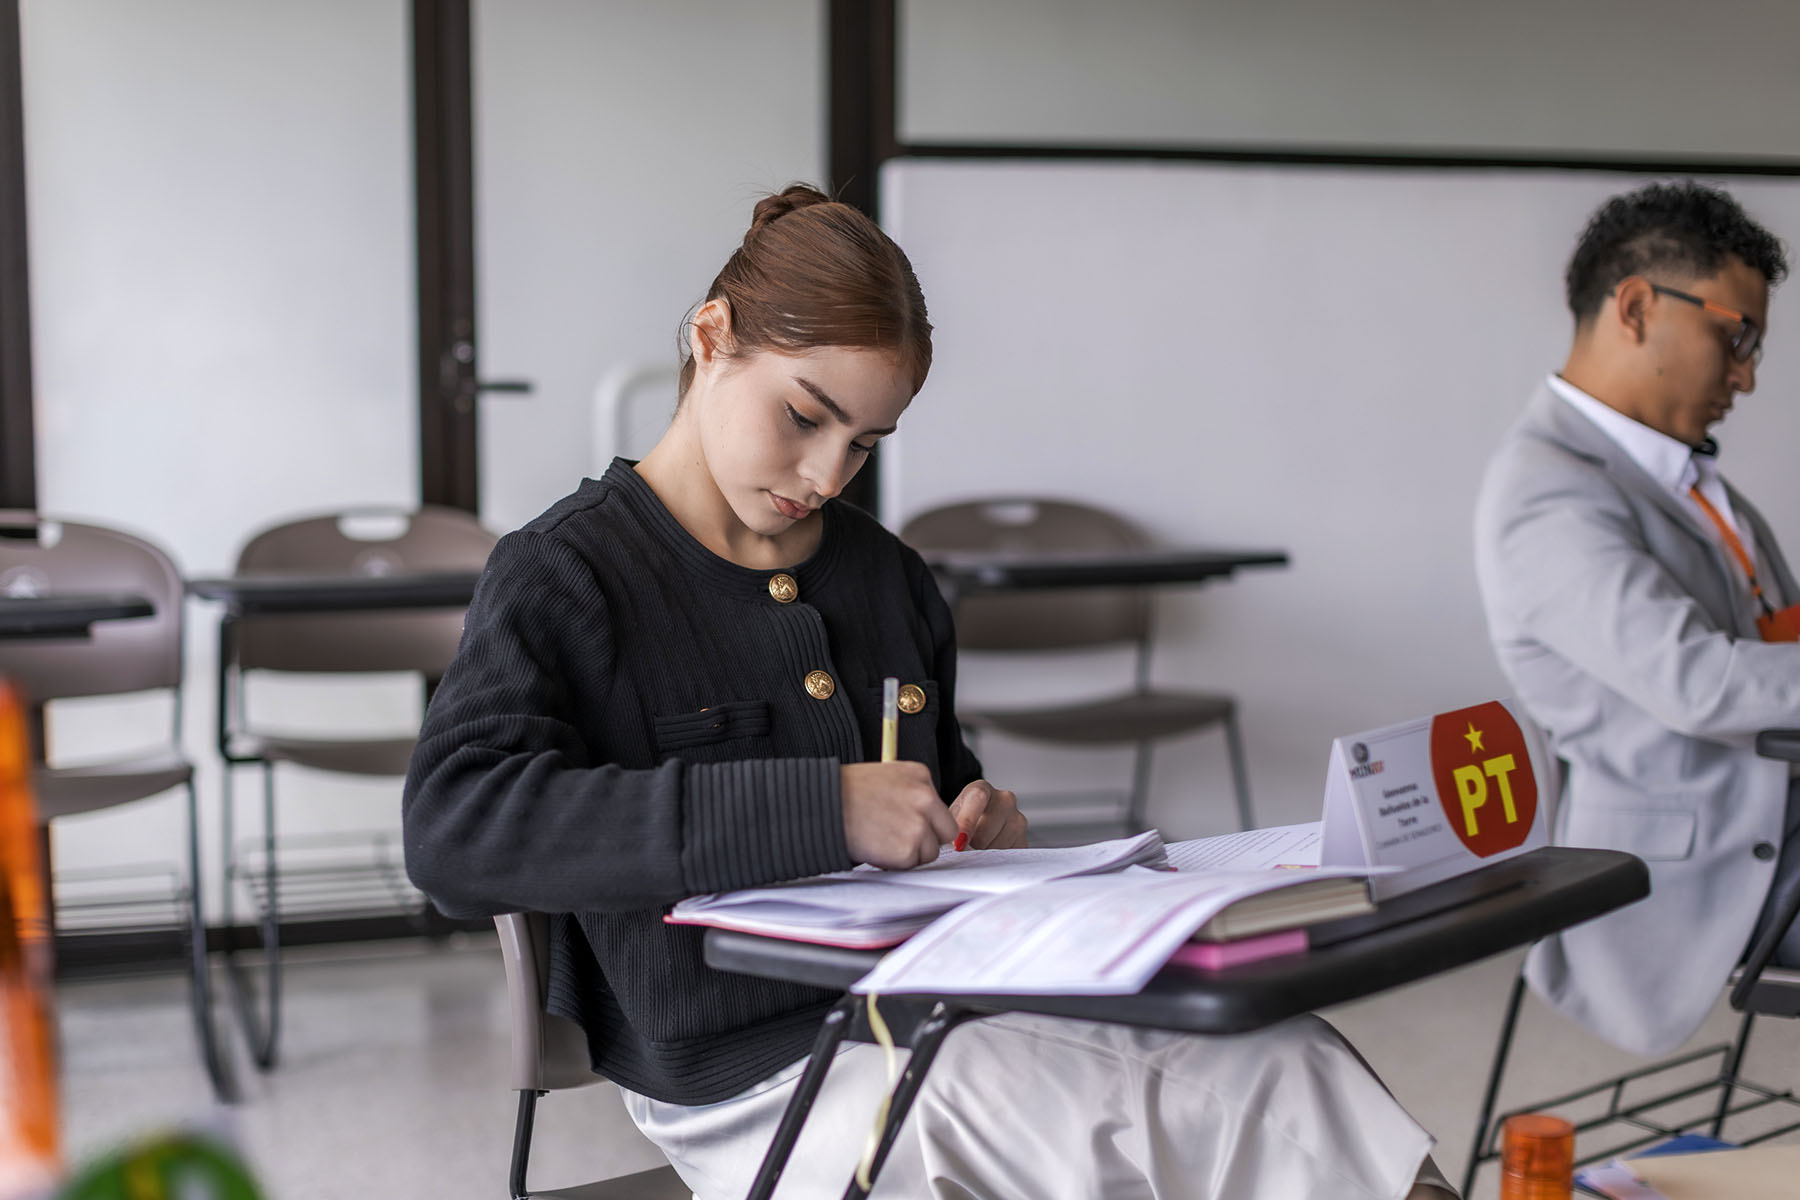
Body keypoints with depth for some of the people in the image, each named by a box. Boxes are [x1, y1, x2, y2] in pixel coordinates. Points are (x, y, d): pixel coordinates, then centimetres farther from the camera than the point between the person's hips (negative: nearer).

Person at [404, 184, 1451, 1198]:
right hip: (758, 1078, -6)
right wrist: (815, 810, -26)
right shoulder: (569, 572, -3)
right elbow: (453, 830, -21)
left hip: (940, 1009, 6)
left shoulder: (889, 576, 17)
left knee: (1286, 1065, -20)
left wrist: (979, 827, 6)